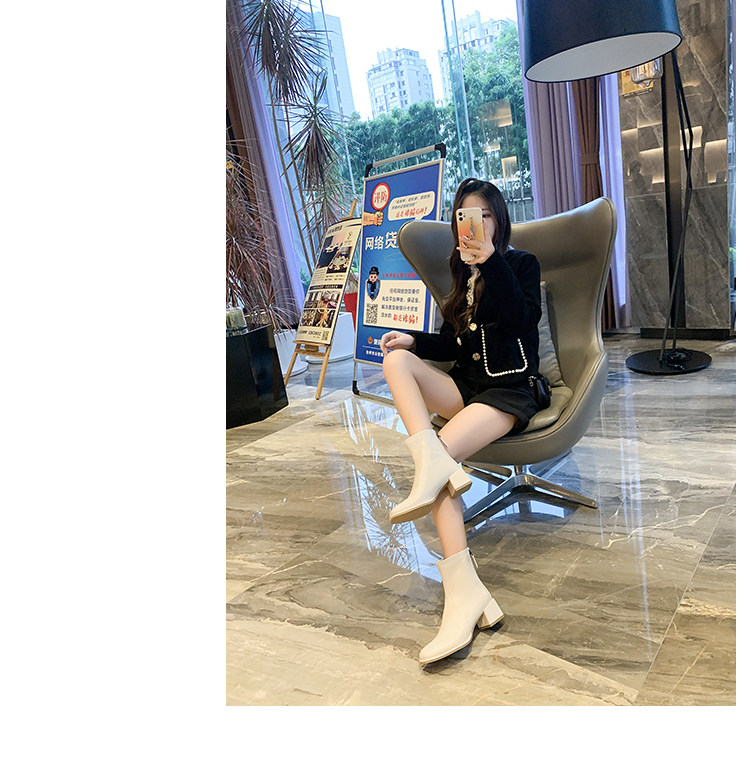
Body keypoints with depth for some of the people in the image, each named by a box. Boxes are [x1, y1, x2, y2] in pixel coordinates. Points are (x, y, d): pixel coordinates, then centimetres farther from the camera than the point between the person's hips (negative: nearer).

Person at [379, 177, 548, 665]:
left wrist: (492, 263, -22)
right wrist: (415, 340, 4)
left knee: (440, 452, -30)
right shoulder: (462, 275, 20)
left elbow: (523, 319, -14)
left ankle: (463, 589, -32)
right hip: (466, 386, 7)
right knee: (398, 358, -17)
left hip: (511, 389, -6)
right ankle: (434, 462, -38)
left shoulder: (521, 264, 5)